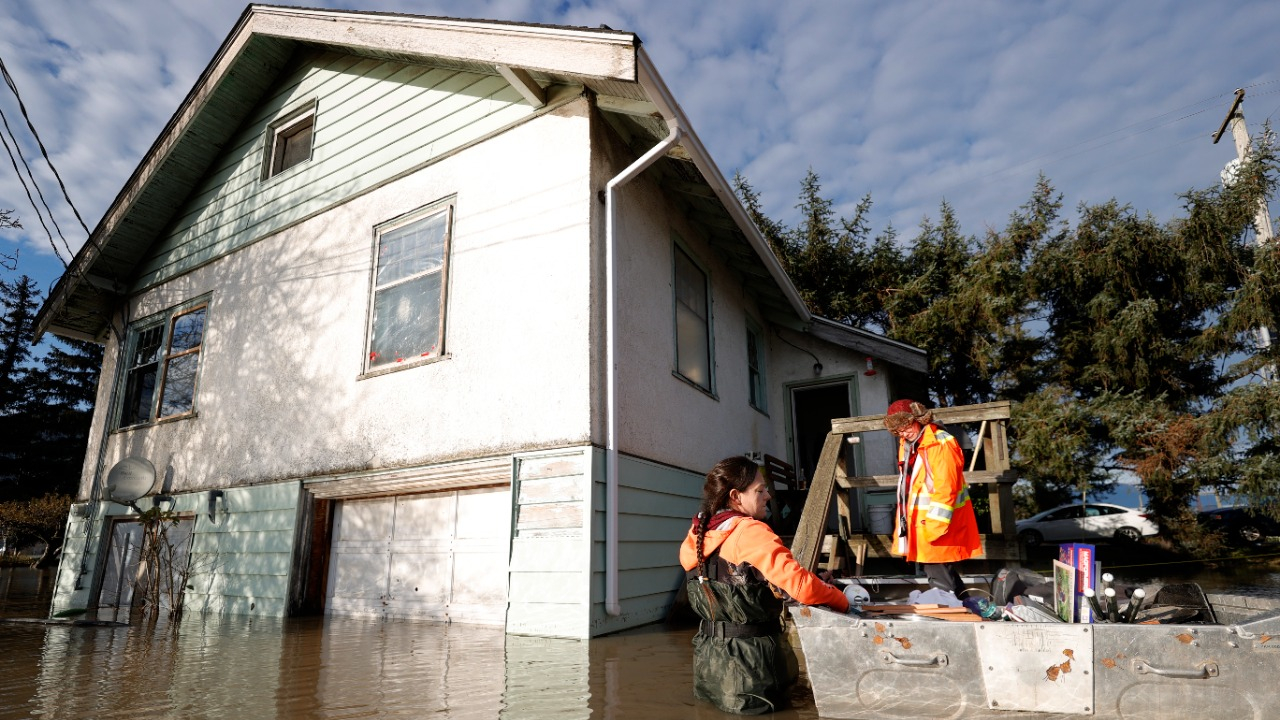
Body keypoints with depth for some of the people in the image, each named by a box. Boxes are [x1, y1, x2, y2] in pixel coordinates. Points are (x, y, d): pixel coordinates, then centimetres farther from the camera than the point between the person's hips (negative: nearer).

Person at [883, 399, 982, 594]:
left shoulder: (941, 444, -16)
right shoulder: (906, 445, 11)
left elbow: (945, 489, -22)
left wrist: (934, 526, -23)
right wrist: (904, 522, 16)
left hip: (938, 524, -9)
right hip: (918, 522, 9)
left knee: (940, 582, -5)